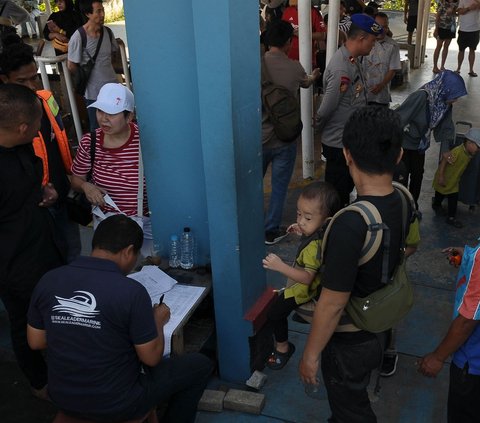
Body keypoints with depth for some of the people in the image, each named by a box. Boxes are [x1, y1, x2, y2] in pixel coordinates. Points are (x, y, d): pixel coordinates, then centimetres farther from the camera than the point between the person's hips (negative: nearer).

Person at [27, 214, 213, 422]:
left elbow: (36, 342, 3)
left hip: (62, 397, 6)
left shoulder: (48, 281, -9)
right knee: (199, 364, 13)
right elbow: (151, 357, -15)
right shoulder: (131, 292, -24)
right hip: (116, 404, -6)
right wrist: (157, 321, 2)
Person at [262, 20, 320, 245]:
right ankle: (271, 231, 20)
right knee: (279, 187, 12)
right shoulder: (295, 68, -5)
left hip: (259, 137, 2)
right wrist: (314, 76, 44)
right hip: (284, 139, -1)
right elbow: (306, 83, 20)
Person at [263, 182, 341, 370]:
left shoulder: (314, 246, -41)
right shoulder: (321, 231, -16)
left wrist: (281, 266, -49)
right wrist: (303, 232, -5)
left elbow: (307, 277, -41)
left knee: (276, 312, 2)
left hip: (305, 288, -8)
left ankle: (282, 347, 21)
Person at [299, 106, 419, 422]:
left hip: (350, 342, -7)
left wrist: (311, 354, -14)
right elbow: (411, 246, 10)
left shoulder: (351, 225, -38)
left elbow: (332, 304, -29)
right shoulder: (404, 200, -13)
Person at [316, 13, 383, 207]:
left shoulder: (353, 60, 4)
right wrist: (320, 128, -6)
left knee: (347, 186, 25)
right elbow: (326, 109, -23)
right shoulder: (341, 69, -28)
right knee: (336, 194, 7)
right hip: (339, 143, -10)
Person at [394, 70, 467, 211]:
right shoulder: (420, 97, -32)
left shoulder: (445, 103, -10)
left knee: (418, 174, 17)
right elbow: (398, 117, -28)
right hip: (403, 143, -7)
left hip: (420, 144, 7)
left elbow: (446, 127, 2)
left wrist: (446, 150, -4)